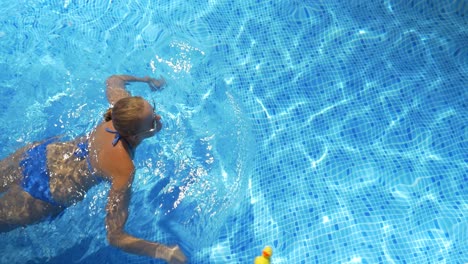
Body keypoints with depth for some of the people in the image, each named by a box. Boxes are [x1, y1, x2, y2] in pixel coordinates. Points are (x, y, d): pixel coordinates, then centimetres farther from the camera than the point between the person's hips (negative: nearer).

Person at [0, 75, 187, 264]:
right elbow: (115, 237, -30)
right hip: (44, 194, -5)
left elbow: (113, 80, 10)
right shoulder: (124, 169, -32)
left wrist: (147, 80, 23)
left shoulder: (124, 105, -17)